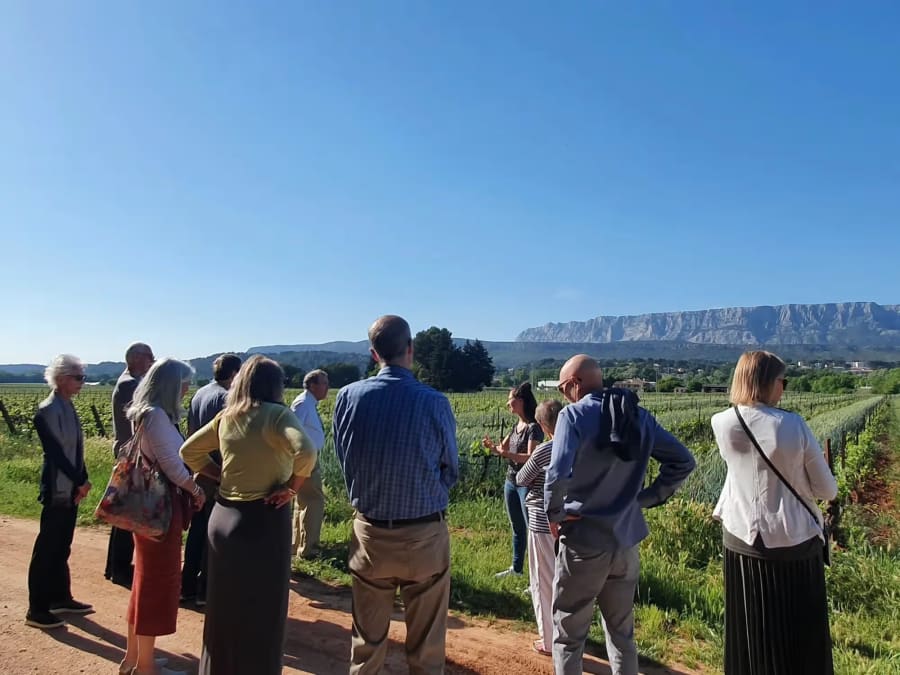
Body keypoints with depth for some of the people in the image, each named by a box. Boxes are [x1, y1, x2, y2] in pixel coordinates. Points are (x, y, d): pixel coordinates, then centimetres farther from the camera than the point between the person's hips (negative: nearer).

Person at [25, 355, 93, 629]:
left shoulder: (68, 407, 9)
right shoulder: (47, 410, -16)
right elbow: (56, 452, -18)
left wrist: (82, 480, 3)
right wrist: (80, 482, -13)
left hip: (71, 488, 8)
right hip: (58, 489, -8)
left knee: (62, 547, 16)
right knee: (47, 548, 1)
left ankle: (61, 597, 27)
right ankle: (37, 609, 11)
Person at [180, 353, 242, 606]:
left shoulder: (199, 393, 7)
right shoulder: (226, 397, -18)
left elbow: (191, 431, 14)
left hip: (199, 472, 8)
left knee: (197, 529, 17)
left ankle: (187, 585, 26)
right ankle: (205, 590, 12)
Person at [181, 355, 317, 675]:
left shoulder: (226, 417, 5)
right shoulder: (276, 414, -15)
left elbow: (189, 451, 16)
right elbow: (306, 452, -30)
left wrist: (222, 476, 9)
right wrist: (291, 487, -16)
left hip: (223, 516, 7)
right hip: (263, 520, -6)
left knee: (223, 609, 22)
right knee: (262, 613, 10)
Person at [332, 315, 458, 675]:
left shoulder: (348, 397, -11)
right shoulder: (435, 403, -16)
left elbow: (344, 460, 2)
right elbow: (451, 471, -3)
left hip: (369, 533, 2)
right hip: (426, 536, -2)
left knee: (367, 641, 20)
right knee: (426, 645, 15)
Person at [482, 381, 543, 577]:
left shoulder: (534, 427, -15)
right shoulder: (516, 425, 10)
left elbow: (531, 457, -23)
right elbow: (503, 449, 9)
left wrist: (509, 454, -37)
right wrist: (492, 446, -12)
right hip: (510, 482, 8)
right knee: (517, 529, 18)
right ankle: (516, 568, 31)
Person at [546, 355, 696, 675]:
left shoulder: (574, 415, -15)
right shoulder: (639, 416, 4)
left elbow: (558, 474, -27)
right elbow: (683, 461, 6)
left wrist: (554, 514, -11)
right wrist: (648, 497, 6)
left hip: (584, 541, -5)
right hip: (627, 541, 6)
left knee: (568, 635, 11)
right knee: (622, 633, 21)